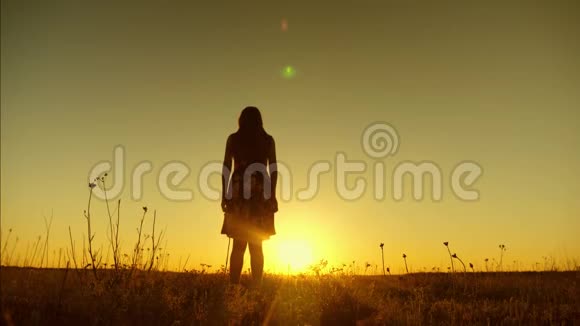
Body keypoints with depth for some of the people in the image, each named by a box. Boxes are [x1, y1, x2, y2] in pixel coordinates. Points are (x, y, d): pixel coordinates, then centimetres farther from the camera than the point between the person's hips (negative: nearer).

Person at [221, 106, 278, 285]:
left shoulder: (233, 139, 7)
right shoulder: (268, 140, 9)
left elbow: (226, 168, 3)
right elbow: (273, 169, 3)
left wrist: (224, 195, 5)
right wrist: (272, 196, 5)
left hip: (239, 193, 0)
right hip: (260, 194, 1)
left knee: (238, 245, 1)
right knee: (256, 246, 5)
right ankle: (256, 286, -1)